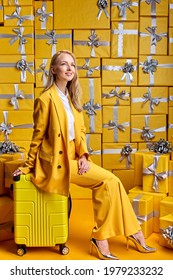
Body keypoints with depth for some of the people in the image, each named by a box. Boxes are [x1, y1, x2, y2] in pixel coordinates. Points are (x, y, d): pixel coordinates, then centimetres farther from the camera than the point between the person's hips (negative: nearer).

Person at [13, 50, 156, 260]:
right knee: (108, 181, -16)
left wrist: (84, 155, -5)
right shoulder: (46, 99, -11)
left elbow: (80, 131, 11)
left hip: (72, 157, 7)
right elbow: (38, 135, -6)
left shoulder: (72, 98, 12)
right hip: (56, 161, -7)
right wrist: (28, 166, 1)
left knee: (110, 182, -10)